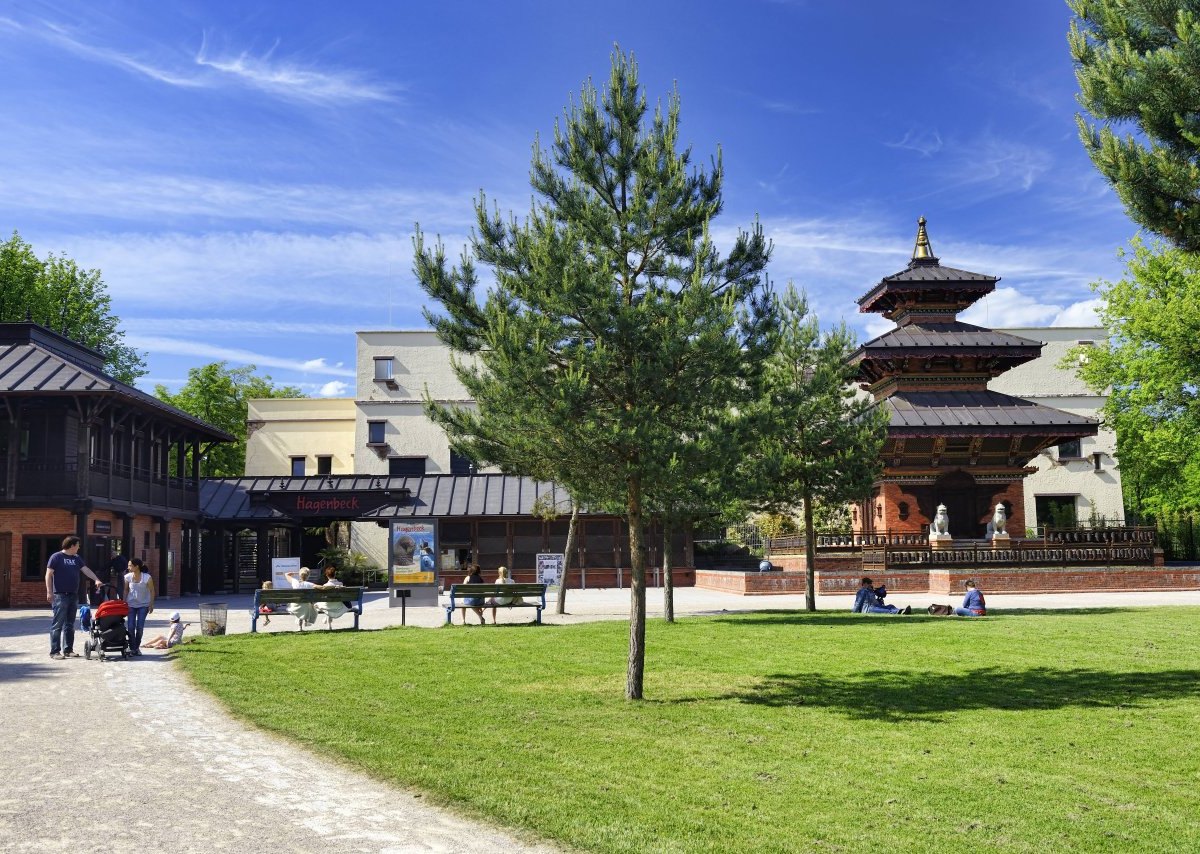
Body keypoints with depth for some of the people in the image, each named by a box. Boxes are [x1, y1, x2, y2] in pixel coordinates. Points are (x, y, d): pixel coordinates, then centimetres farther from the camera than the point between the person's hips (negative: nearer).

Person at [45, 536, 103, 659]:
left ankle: (68, 650, 15)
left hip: (73, 596, 7)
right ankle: (55, 651, -4)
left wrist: (96, 580, -7)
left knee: (70, 625, 10)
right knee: (57, 624, -6)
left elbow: (86, 570, 8)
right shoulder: (56, 557, -4)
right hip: (60, 595, -7)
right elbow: (49, 574, -6)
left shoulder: (77, 558, 15)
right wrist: (49, 591, -13)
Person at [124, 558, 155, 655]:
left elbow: (152, 591, -7)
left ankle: (137, 647, 16)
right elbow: (126, 590, 5)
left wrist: (151, 605, -5)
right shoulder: (128, 577, -10)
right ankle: (132, 648, 4)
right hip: (131, 604, 2)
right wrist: (124, 603, 2)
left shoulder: (147, 577, -18)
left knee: (140, 627, -1)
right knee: (131, 627, -5)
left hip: (143, 605, -2)